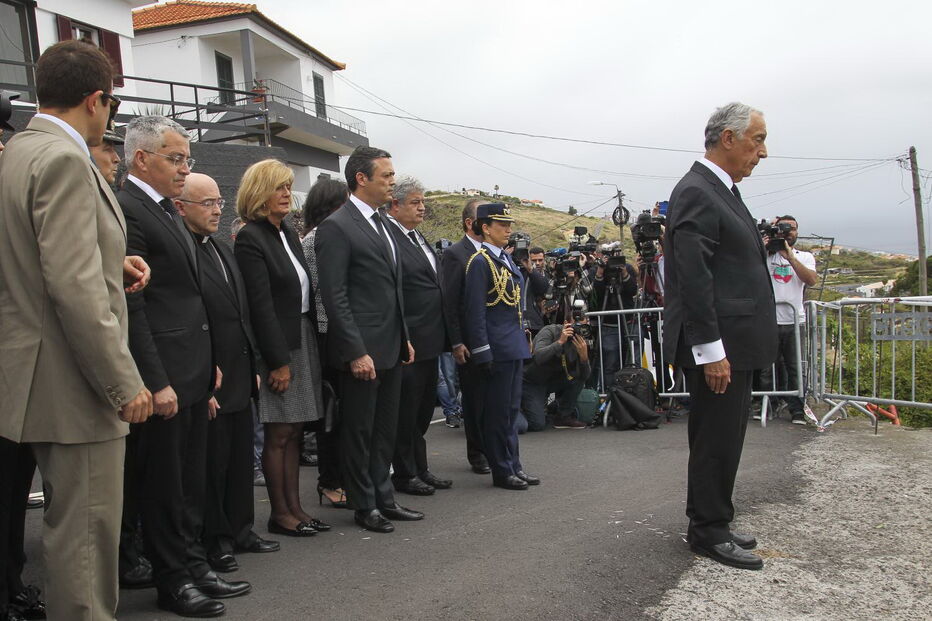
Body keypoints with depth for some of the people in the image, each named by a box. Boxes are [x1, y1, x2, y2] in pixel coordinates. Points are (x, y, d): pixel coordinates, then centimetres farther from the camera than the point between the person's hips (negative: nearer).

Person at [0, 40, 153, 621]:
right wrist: (124, 383, -20)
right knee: (85, 529, 1)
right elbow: (74, 288, -24)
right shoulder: (64, 161, -17)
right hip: (73, 381, -10)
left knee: (73, 523, 21)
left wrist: (112, 266, 16)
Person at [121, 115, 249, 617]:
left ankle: (193, 566, 30)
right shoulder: (125, 210, -14)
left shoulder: (168, 211, 16)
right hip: (163, 376, -9)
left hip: (193, 371, 9)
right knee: (163, 484, 5)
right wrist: (156, 382, -20)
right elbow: (130, 307, -19)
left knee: (190, 481, 17)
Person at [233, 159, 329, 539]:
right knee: (279, 433, 1)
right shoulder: (250, 239, -12)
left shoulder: (287, 232, 14)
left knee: (294, 432, 12)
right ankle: (280, 514, 13)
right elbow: (261, 306, -17)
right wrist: (279, 361, -18)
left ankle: (295, 508, 21)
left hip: (304, 339, 8)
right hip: (278, 346, -8)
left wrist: (310, 343, 10)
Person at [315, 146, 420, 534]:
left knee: (385, 429, 16)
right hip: (361, 350, -8)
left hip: (391, 347, 8)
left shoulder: (382, 223, 14)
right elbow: (334, 296, -17)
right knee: (359, 430, 5)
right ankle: (364, 505, 19)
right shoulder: (337, 227, -12)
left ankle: (383, 498, 28)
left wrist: (404, 338, 16)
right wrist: (356, 352, -20)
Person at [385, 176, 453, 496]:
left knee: (423, 409, 18)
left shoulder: (418, 237, 15)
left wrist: (446, 337, 16)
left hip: (430, 340, 10)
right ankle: (404, 474, 18)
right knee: (406, 410, 4)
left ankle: (420, 468, 31)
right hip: (408, 341, -10)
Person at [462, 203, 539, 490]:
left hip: (514, 345, 9)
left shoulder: (507, 259, 14)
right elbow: (475, 311, -15)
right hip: (496, 348, -9)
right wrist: (482, 353, -19)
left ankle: (513, 465, 23)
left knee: (512, 407, 14)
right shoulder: (480, 262, -12)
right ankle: (502, 471, 10)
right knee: (497, 410, 1)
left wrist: (523, 341, 17)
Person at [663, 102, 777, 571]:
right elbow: (693, 277, -21)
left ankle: (708, 526, 28)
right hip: (717, 345, -10)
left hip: (734, 342, 10)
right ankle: (709, 532, 13)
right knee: (717, 441, -1)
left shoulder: (721, 191, 18)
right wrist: (711, 350, -22)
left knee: (721, 439, 17)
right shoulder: (696, 193, -15)